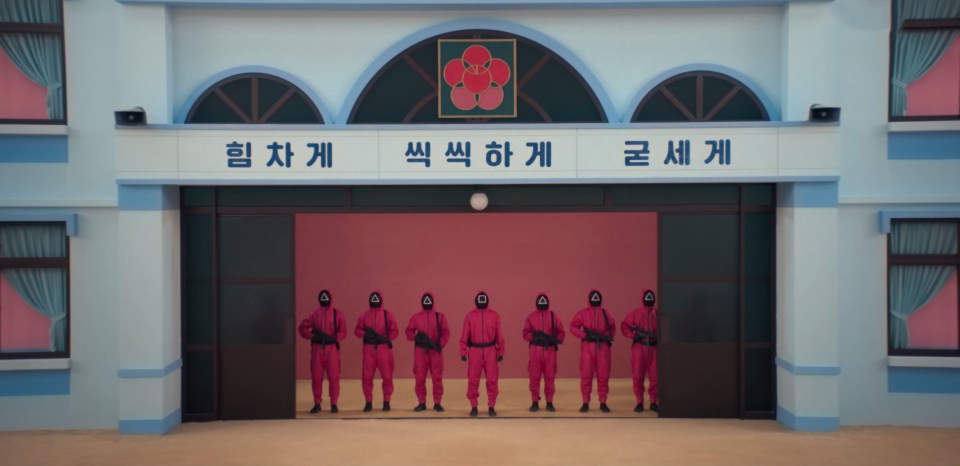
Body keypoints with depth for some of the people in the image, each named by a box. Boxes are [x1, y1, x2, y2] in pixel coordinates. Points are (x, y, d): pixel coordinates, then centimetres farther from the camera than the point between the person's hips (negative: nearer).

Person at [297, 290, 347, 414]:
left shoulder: (337, 314, 4)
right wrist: (312, 336, -9)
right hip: (317, 348, 2)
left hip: (332, 348, -1)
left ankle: (334, 404, 6)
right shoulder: (315, 314, 8)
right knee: (316, 377, 4)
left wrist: (333, 338, -16)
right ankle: (317, 404, 14)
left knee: (334, 377, -2)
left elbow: (343, 332, -1)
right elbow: (302, 327, 4)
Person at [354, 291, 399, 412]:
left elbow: (394, 331, 1)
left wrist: (384, 338, -15)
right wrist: (366, 334, -15)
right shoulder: (364, 315, 8)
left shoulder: (388, 315, 3)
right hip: (369, 349, 1)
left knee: (387, 376, 0)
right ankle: (369, 402, 10)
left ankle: (386, 402, 12)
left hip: (384, 349, -1)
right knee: (366, 376, 0)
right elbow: (357, 331, 5)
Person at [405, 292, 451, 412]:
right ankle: (422, 403, 13)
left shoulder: (440, 317, 3)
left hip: (435, 351, -1)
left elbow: (446, 333, 2)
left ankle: (437, 403, 11)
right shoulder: (415, 317, 5)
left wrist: (440, 344, -12)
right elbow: (409, 332, 7)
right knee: (419, 378, 1)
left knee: (437, 378, 1)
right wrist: (415, 336, -13)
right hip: (420, 351, 1)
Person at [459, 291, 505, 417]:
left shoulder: (494, 315, 5)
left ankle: (491, 407, 12)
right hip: (475, 351, 0)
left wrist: (500, 352, 4)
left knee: (492, 380, 2)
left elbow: (499, 335, 6)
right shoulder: (470, 316, 4)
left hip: (490, 351, 0)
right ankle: (473, 407, 13)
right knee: (473, 380, 3)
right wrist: (463, 352, -2)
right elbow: (465, 335, 3)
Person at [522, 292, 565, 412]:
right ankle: (535, 403, 10)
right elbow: (526, 334, 0)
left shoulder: (554, 316, 7)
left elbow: (561, 332, 4)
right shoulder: (531, 317, 6)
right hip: (535, 350, 0)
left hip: (550, 350, 0)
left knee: (550, 377, 3)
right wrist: (535, 336, -19)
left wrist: (555, 339, -16)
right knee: (534, 377, 1)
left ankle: (549, 403, 12)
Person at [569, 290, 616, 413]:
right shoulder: (582, 313, 4)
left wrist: (607, 336, -8)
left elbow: (612, 327, 12)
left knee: (603, 375, 2)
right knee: (586, 375, -1)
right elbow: (573, 326, -2)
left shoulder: (605, 313, 11)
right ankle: (585, 403, 5)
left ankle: (603, 402, 11)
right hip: (587, 346, -2)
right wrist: (585, 335, -14)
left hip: (603, 346, 2)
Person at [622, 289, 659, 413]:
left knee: (655, 377, 3)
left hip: (654, 348, 1)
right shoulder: (635, 313, 1)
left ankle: (653, 402, 14)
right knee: (638, 377, 1)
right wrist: (633, 335, -10)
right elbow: (624, 326, 3)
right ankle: (639, 402, 10)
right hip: (639, 348, -1)